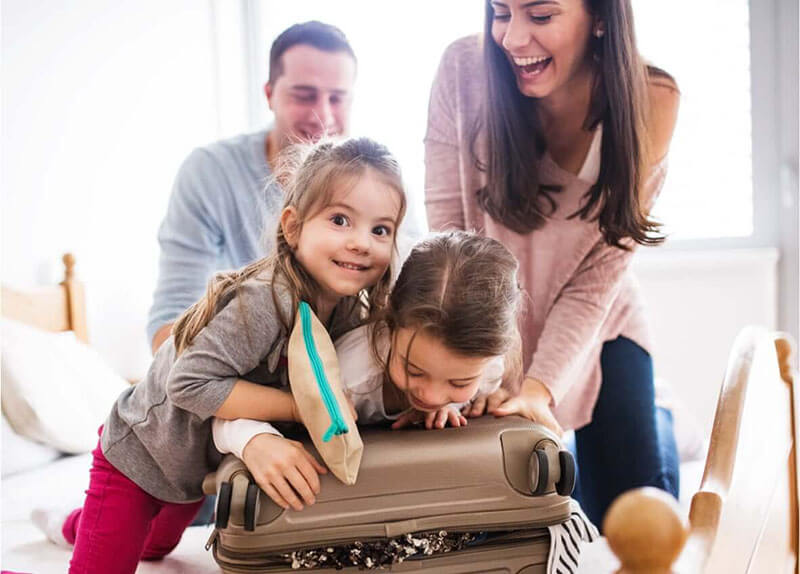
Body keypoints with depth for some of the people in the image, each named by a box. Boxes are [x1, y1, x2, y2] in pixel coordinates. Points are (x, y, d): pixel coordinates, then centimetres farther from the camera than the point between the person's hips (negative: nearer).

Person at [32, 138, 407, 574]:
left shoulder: (350, 310, -14)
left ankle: (72, 527, 62)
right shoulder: (263, 301, -38)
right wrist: (301, 407, -38)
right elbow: (191, 382, -39)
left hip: (200, 466, 8)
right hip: (139, 456, -8)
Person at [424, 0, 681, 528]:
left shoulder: (650, 101, -18)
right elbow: (448, 228, -19)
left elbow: (600, 271, -16)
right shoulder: (464, 70, -21)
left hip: (598, 326, 0)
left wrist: (541, 386, -25)